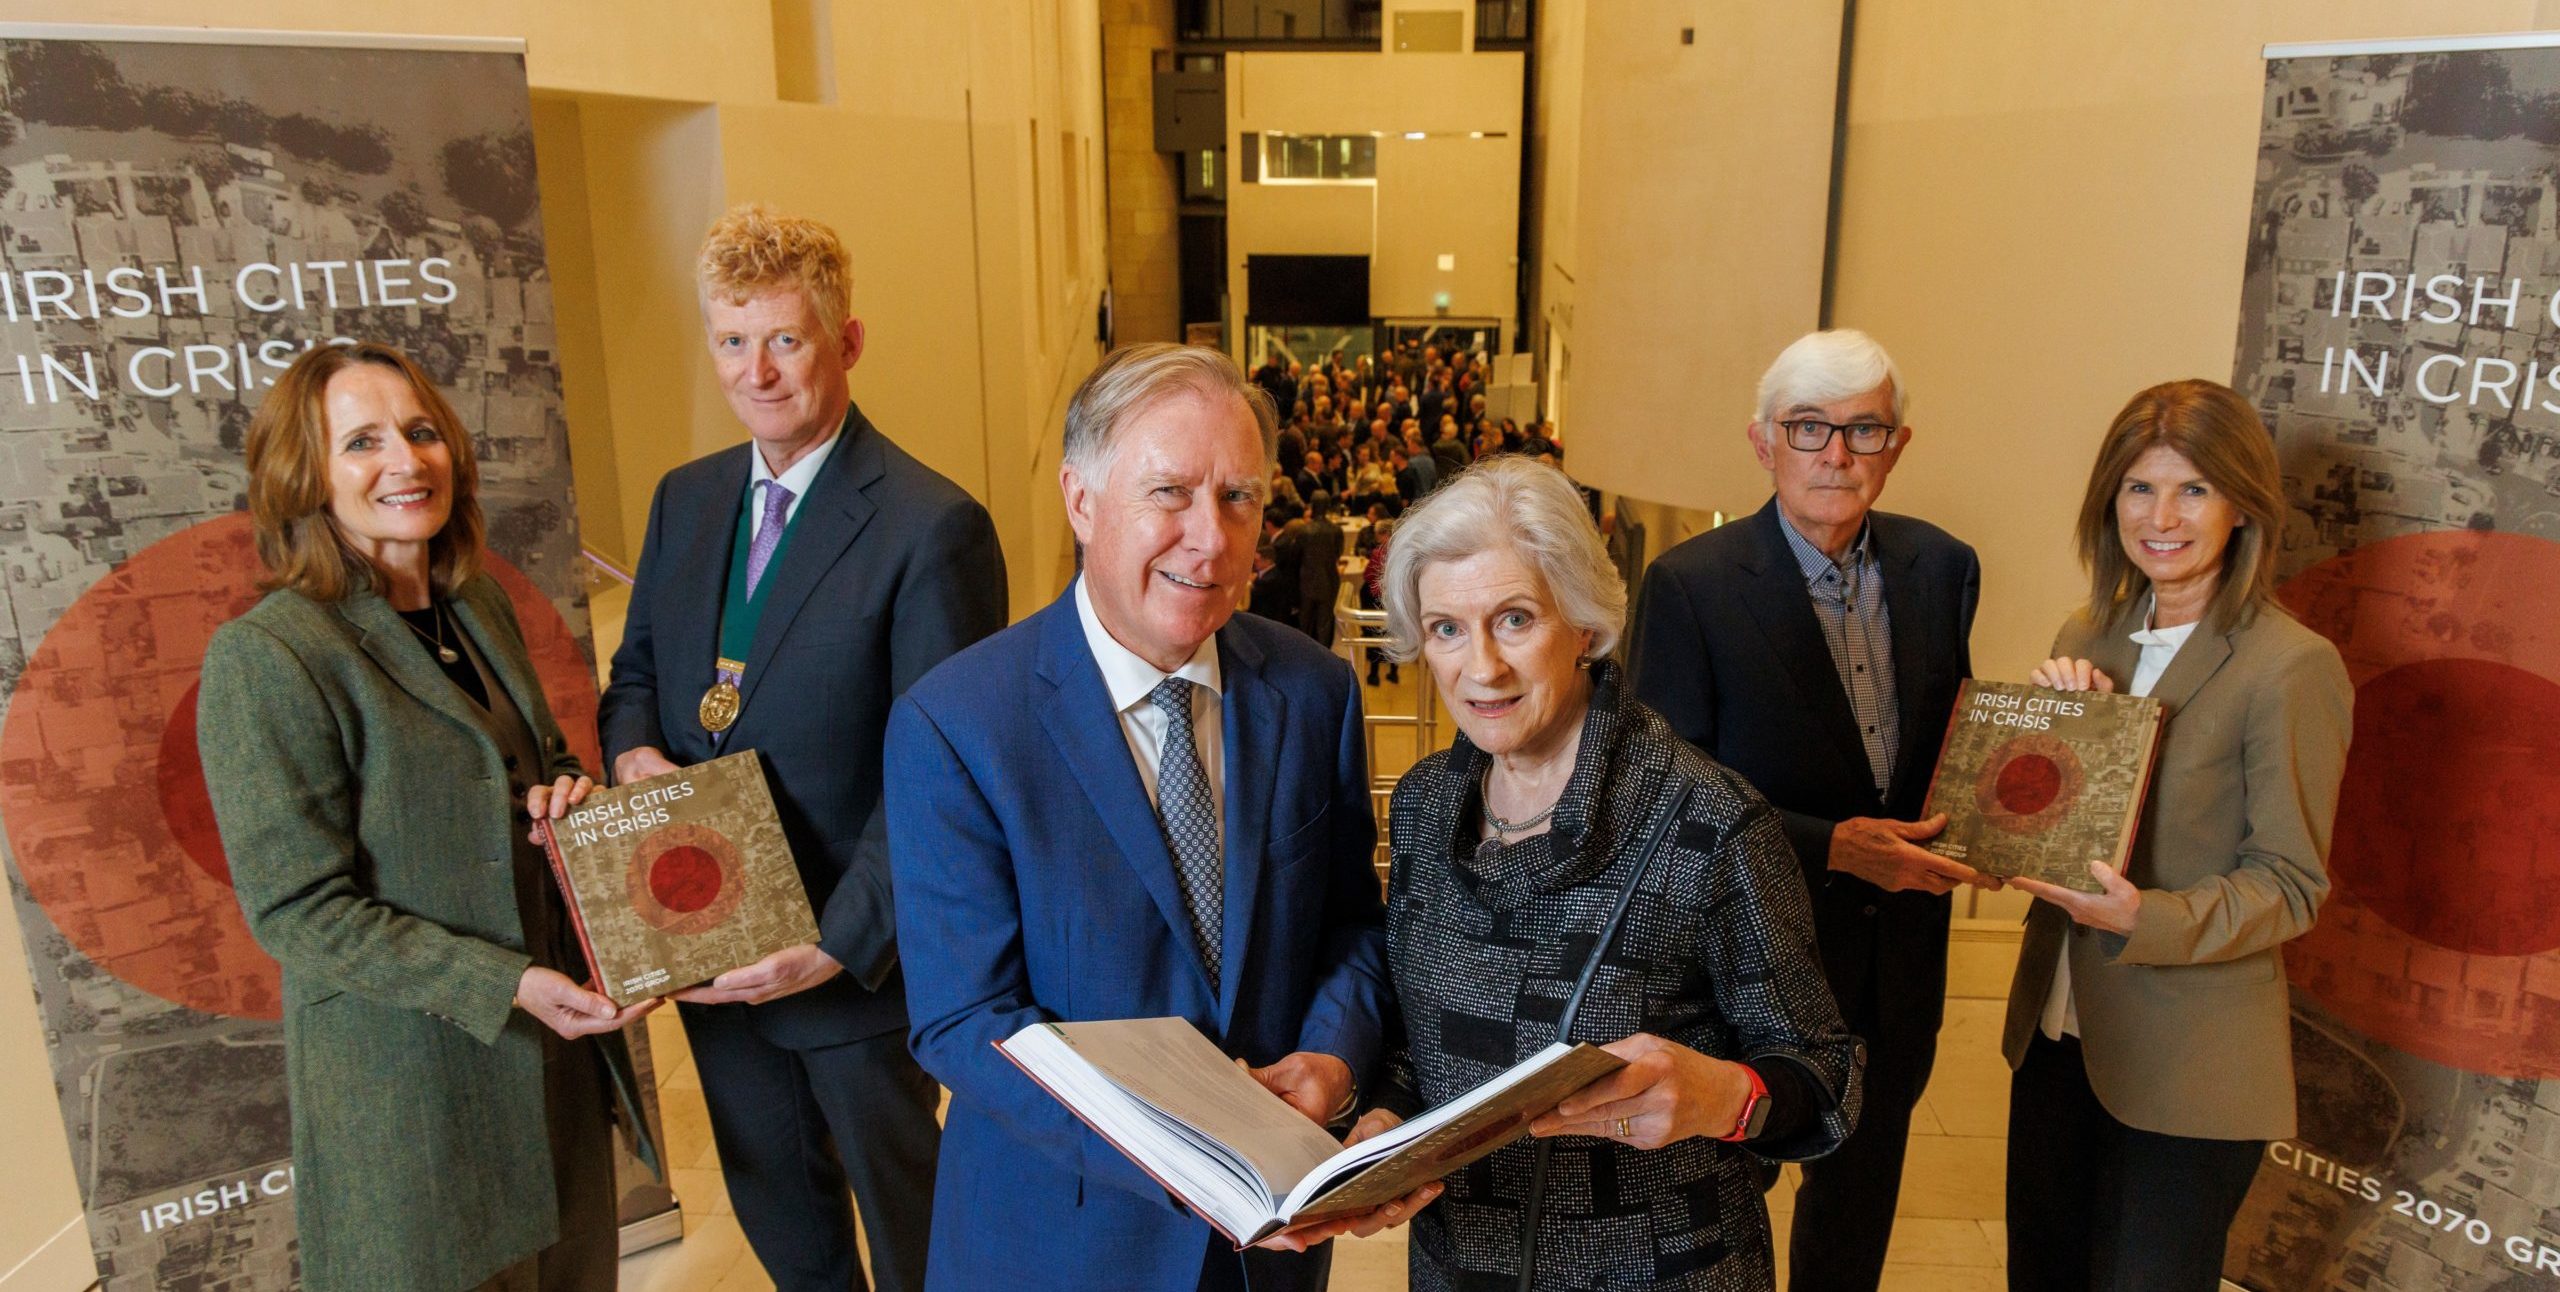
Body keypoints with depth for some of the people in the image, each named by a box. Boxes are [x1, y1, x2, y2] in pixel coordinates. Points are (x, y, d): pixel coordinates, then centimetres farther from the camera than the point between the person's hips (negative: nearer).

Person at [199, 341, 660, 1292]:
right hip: (406, 1069, -6)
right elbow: (297, 910, -18)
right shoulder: (264, 659, -19)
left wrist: (568, 787, -6)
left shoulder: (477, 603, 3)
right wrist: (501, 984, -24)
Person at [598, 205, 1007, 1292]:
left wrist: (842, 943, -23)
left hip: (854, 957, -6)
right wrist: (633, 752, -9)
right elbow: (635, 667, 13)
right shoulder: (686, 498, 4)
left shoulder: (932, 527, -19)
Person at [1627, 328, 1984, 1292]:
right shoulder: (1690, 584, -18)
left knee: (1861, 1194, 26)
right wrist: (1831, 846, -25)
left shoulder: (1943, 568, -2)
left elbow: (1945, 734, 10)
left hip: (1900, 960, 5)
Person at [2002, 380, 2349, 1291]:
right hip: (2056, 1028, 6)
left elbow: (2290, 885, -13)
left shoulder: (2294, 667, -14)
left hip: (2187, 1068, -6)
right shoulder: (2086, 637, 6)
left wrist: (2147, 922, -30)